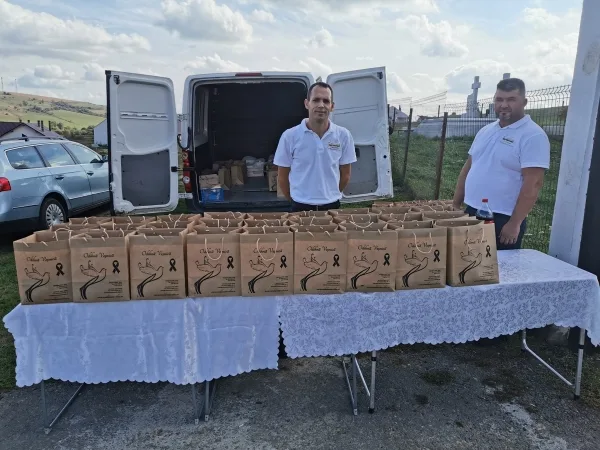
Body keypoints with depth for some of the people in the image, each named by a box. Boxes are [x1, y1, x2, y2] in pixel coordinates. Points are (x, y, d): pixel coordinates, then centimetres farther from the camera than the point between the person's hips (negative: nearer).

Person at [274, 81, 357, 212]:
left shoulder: (343, 135, -3)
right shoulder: (289, 136, -8)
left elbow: (345, 174, 7)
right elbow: (282, 177, 0)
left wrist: (330, 196, 10)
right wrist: (296, 201, 7)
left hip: (332, 206, 2)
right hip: (301, 208, -1)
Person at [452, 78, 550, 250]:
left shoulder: (533, 136, -12)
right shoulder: (485, 131, 11)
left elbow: (533, 183, -18)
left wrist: (515, 223, -21)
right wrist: (456, 206, 12)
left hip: (503, 219, -7)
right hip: (471, 213, 7)